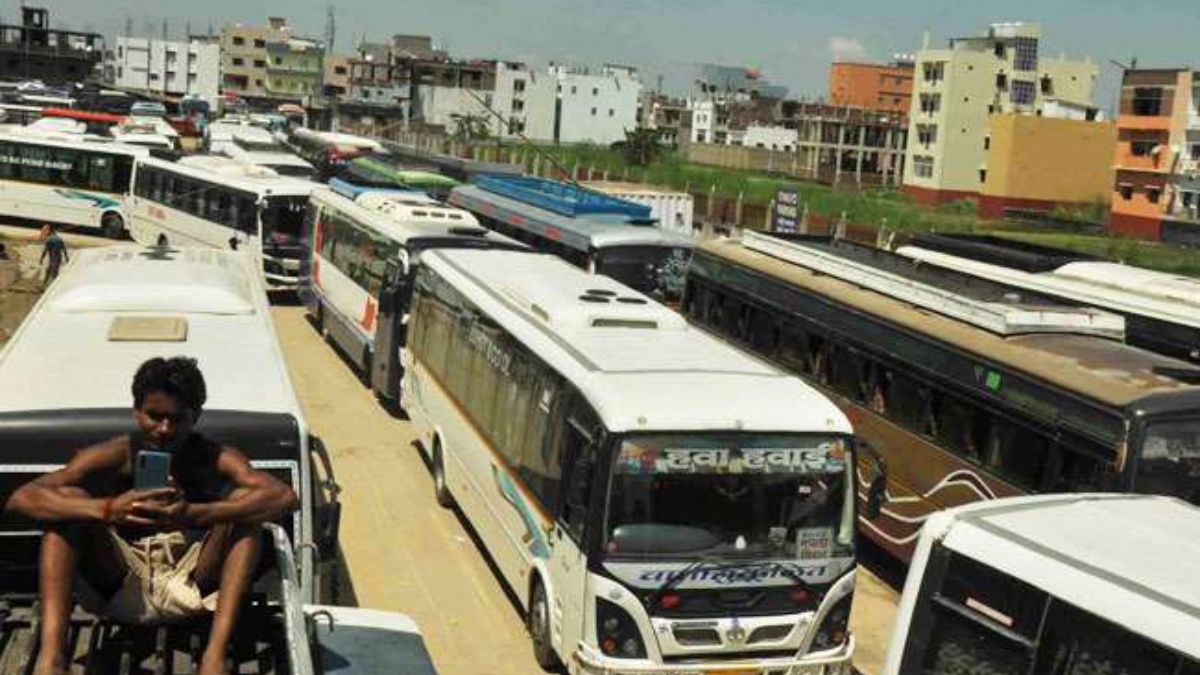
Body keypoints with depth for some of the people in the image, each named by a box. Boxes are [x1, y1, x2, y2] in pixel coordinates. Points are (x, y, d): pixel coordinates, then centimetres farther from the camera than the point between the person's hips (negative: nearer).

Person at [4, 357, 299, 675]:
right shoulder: (114, 455, -6)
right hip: (120, 588, 1)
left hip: (193, 586, 0)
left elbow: (285, 497, -26)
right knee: (66, 499, -17)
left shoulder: (214, 457, -7)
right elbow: (20, 498, -19)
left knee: (244, 498, -21)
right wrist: (106, 510, -39)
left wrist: (194, 514, -41)